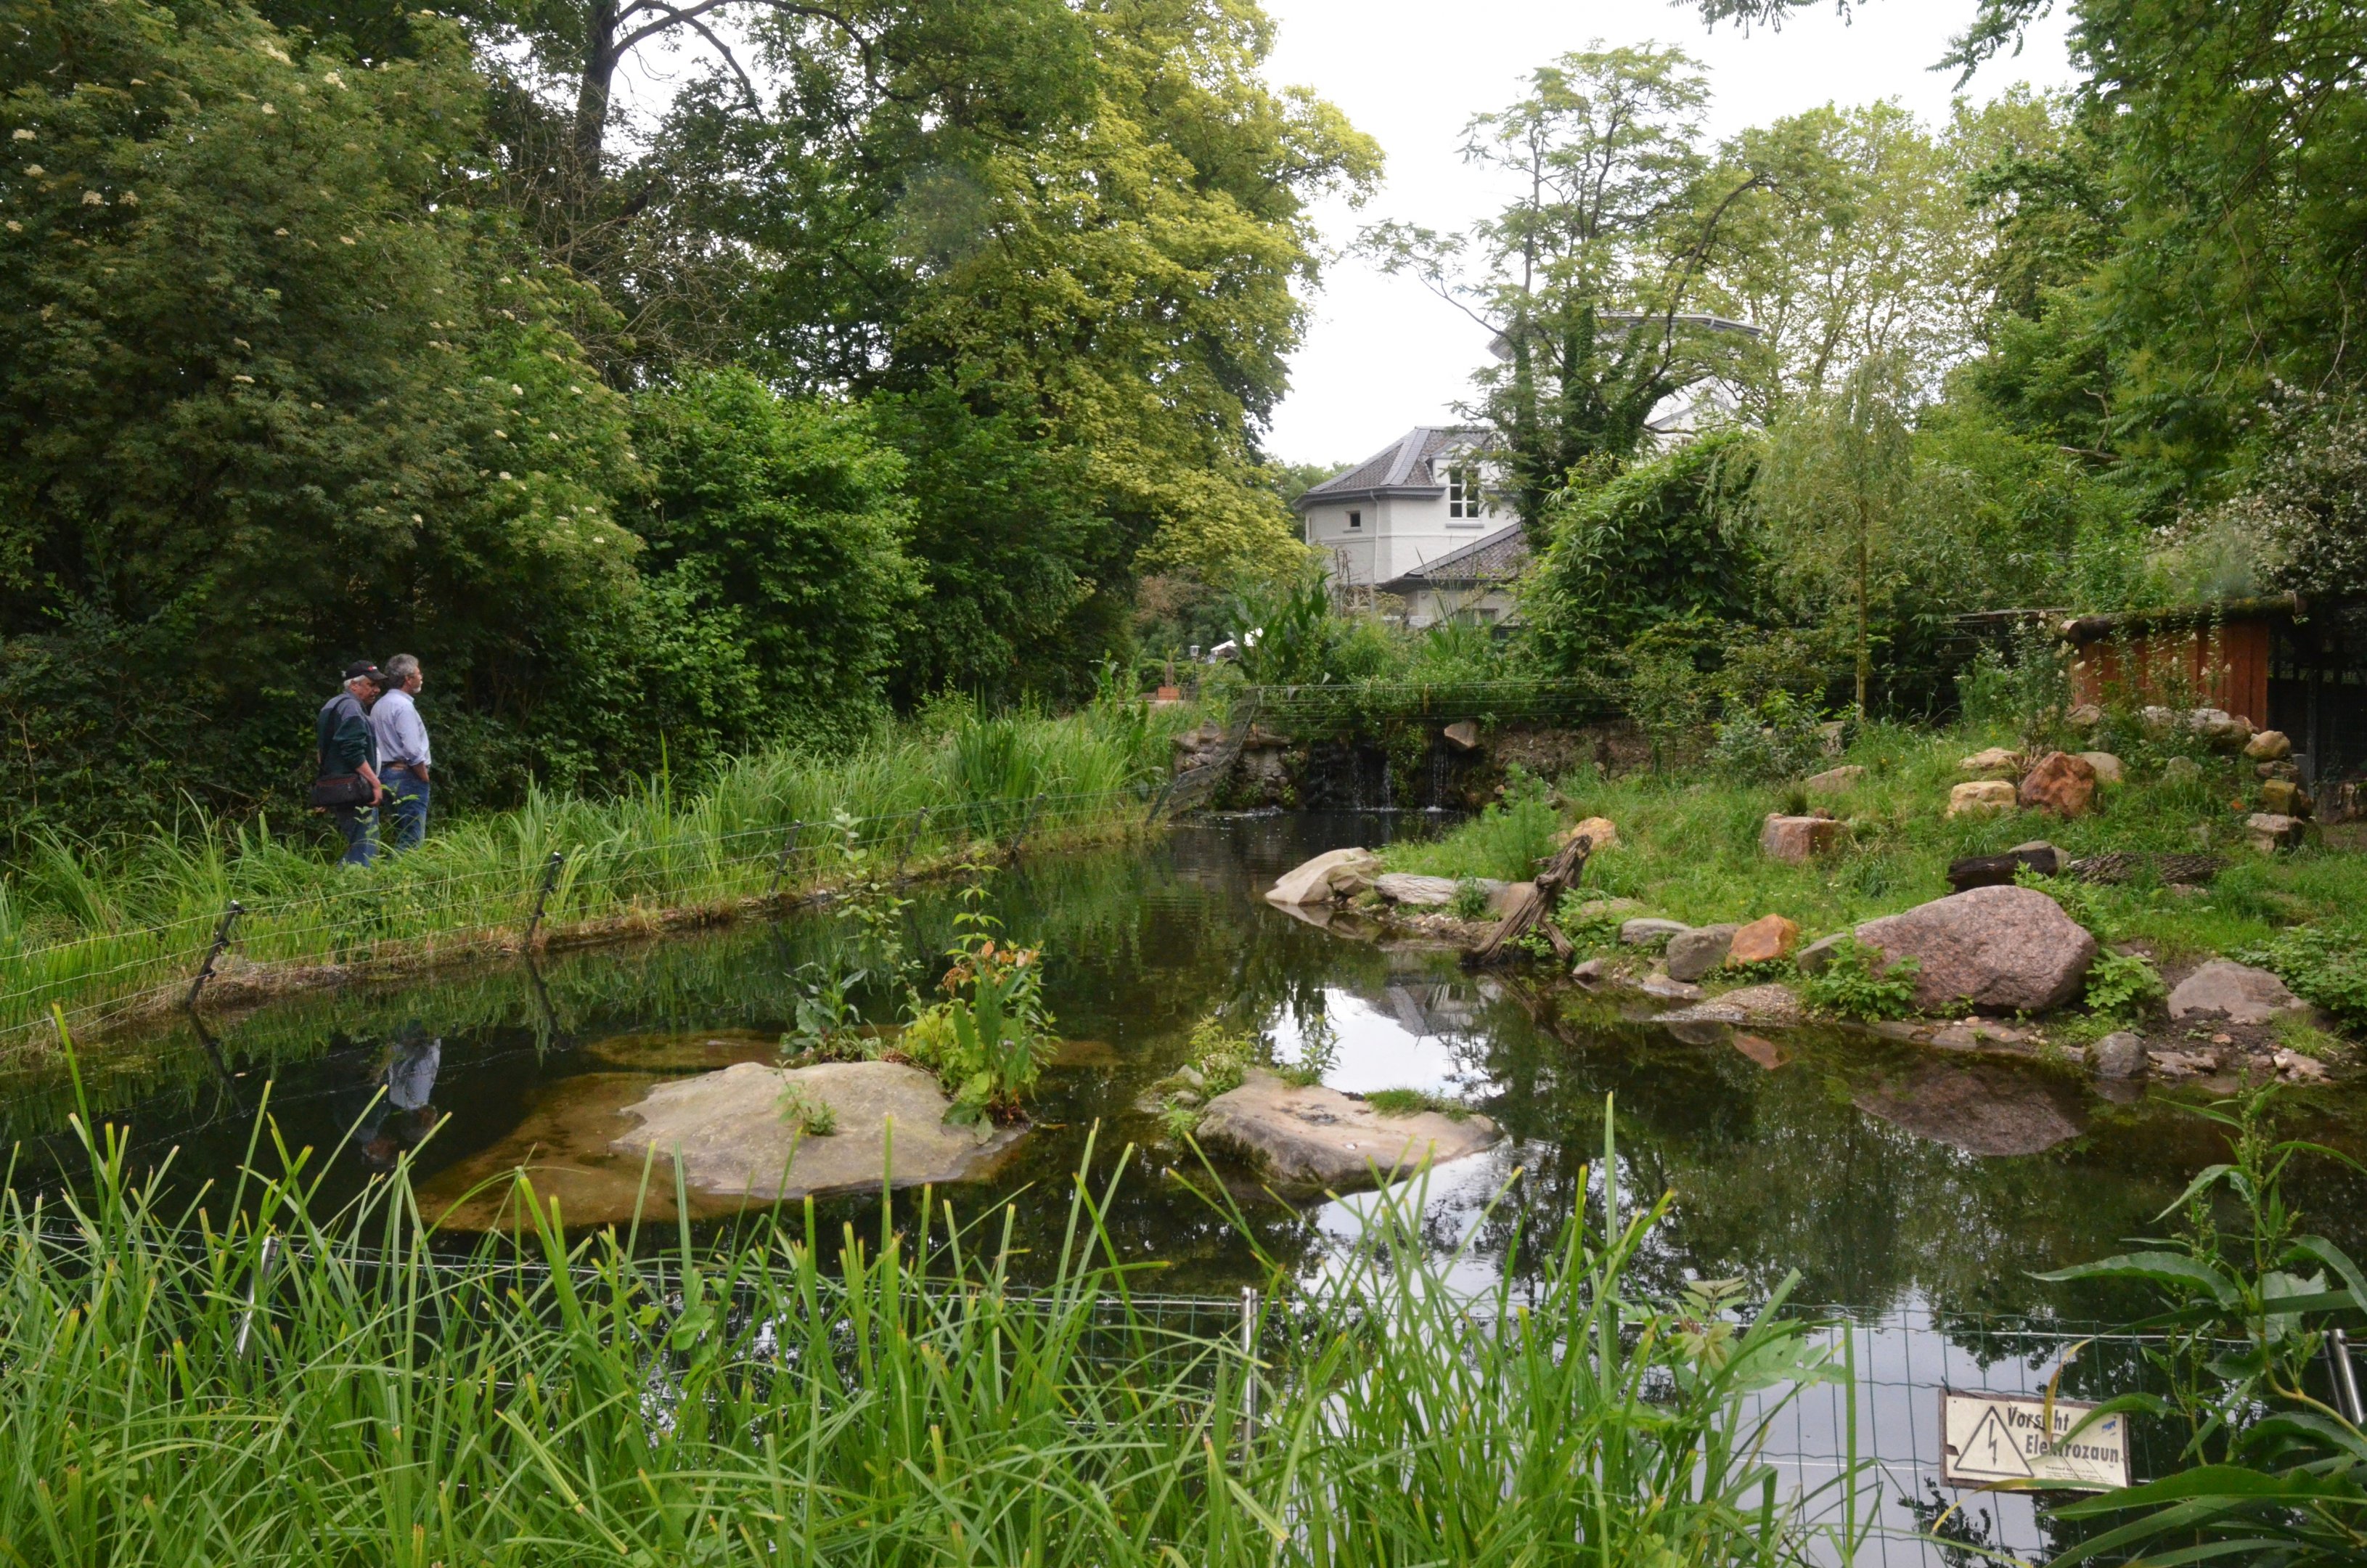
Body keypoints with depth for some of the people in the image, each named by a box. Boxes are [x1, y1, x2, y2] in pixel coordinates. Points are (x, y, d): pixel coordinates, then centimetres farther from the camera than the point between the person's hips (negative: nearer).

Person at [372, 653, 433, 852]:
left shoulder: (379, 706, 15)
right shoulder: (403, 706, -14)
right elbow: (413, 751, -20)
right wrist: (425, 778, -8)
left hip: (385, 774, 9)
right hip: (407, 776, -9)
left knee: (400, 836, 13)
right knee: (411, 840, -10)